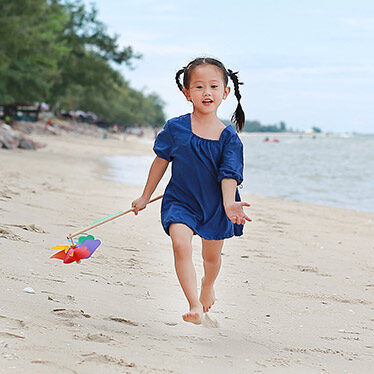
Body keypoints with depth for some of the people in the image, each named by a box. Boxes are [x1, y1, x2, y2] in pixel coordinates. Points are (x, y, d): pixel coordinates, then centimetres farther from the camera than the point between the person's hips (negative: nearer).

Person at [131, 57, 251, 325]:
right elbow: (161, 161, 4)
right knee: (181, 244, -25)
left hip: (215, 205, 1)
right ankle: (194, 305, -23)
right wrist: (145, 197, 11)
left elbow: (228, 175, -13)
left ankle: (208, 285, 50)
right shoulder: (176, 128, -9)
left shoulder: (229, 137, -10)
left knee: (212, 255, 16)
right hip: (180, 200, -1)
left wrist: (228, 203, -31)